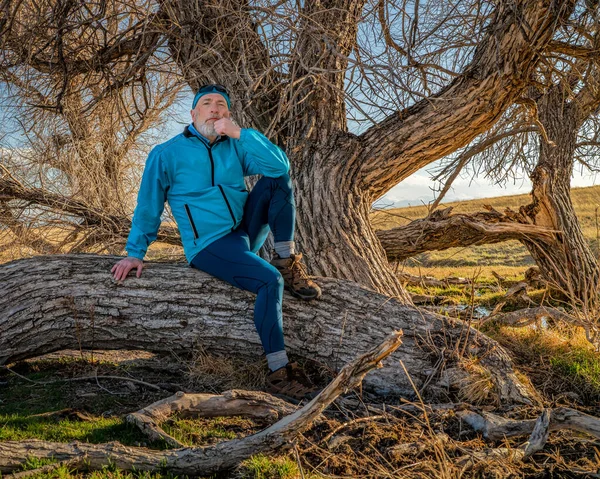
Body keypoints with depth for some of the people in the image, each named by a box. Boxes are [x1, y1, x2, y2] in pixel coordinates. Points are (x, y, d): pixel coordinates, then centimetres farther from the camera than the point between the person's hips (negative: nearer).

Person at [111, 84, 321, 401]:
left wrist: (239, 133, -15)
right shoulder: (166, 154, 2)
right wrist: (135, 253, 1)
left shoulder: (235, 147, 10)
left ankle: (287, 262, -13)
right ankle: (279, 374, -25)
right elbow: (148, 207, 7)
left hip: (247, 231, 5)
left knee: (276, 180, -14)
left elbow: (281, 166, -8)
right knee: (270, 280, -29)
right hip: (209, 246, -5)